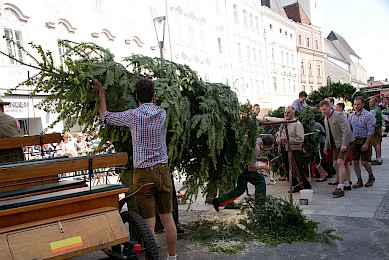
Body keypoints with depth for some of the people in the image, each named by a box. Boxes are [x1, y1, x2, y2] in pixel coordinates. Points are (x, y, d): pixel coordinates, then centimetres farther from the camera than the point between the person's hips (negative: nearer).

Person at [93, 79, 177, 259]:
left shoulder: (133, 116, -10)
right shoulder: (162, 114, 0)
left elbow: (104, 116, 4)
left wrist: (101, 92, 18)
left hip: (143, 174, -4)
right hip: (163, 171, 5)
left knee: (149, 224, 2)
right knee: (167, 219, 15)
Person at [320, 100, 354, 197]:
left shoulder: (339, 115, -14)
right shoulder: (326, 119, 13)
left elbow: (346, 130, -20)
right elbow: (328, 134, 22)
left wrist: (344, 144, -27)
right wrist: (326, 146, 16)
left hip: (346, 143, -9)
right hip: (336, 144, 9)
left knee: (340, 162, -19)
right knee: (335, 164, 7)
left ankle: (340, 188, -20)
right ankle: (346, 183, 23)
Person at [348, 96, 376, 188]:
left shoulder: (368, 115, -8)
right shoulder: (351, 116, 7)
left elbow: (371, 131, -11)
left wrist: (366, 143, -16)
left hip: (364, 140, -4)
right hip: (354, 140, 4)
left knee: (364, 162, -4)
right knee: (355, 162, 2)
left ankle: (371, 177, 22)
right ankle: (359, 181, 13)